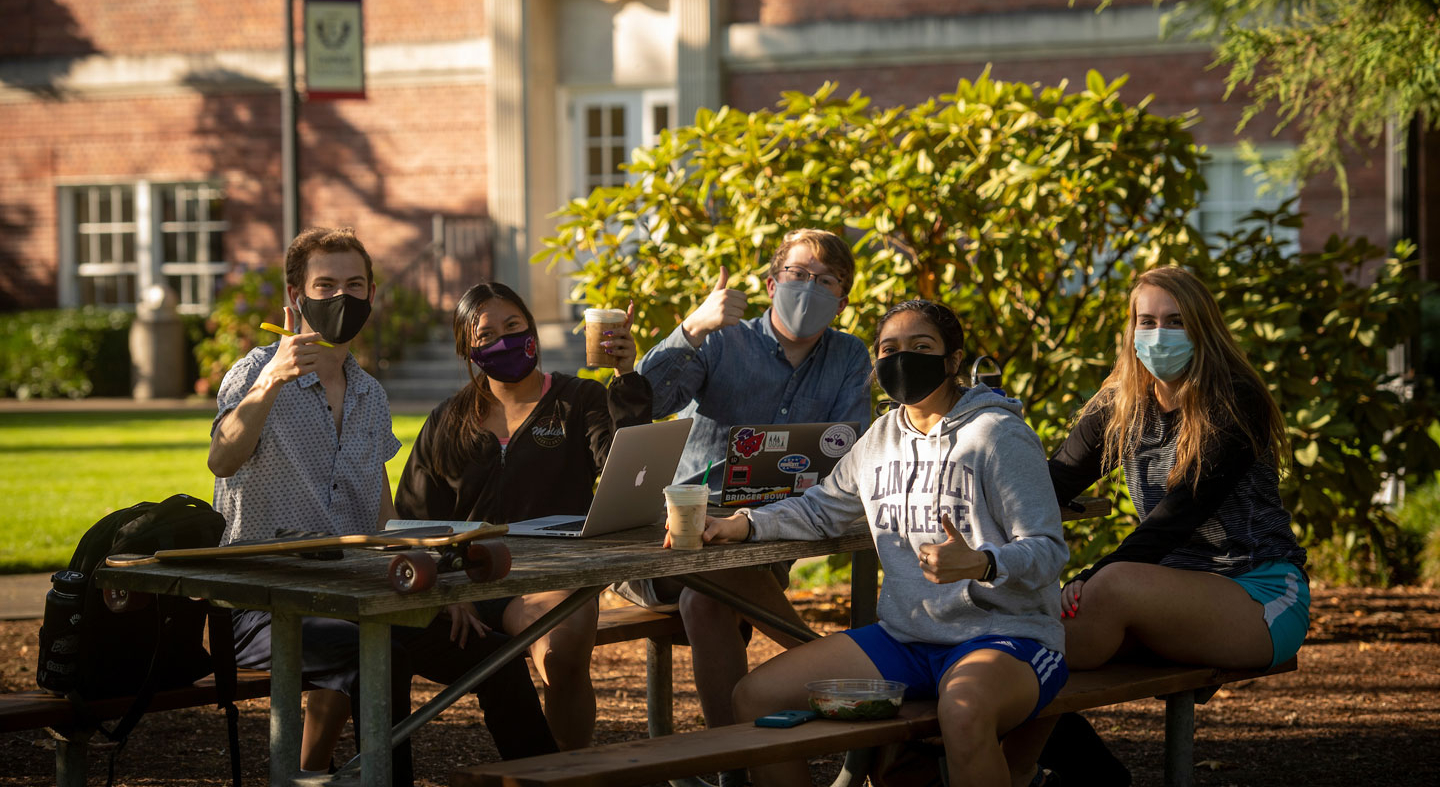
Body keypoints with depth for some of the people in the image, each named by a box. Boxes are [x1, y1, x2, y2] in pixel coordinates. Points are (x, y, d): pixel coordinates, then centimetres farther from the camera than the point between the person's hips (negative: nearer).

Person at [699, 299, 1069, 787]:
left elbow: (1047, 551, -13)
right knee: (754, 697, -3)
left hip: (1005, 635, -7)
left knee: (963, 712, -43)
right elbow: (822, 509, 26)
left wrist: (979, 564, -34)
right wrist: (743, 525, 7)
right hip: (906, 637, 7)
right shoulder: (882, 437, 13)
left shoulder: (999, 435, -8)